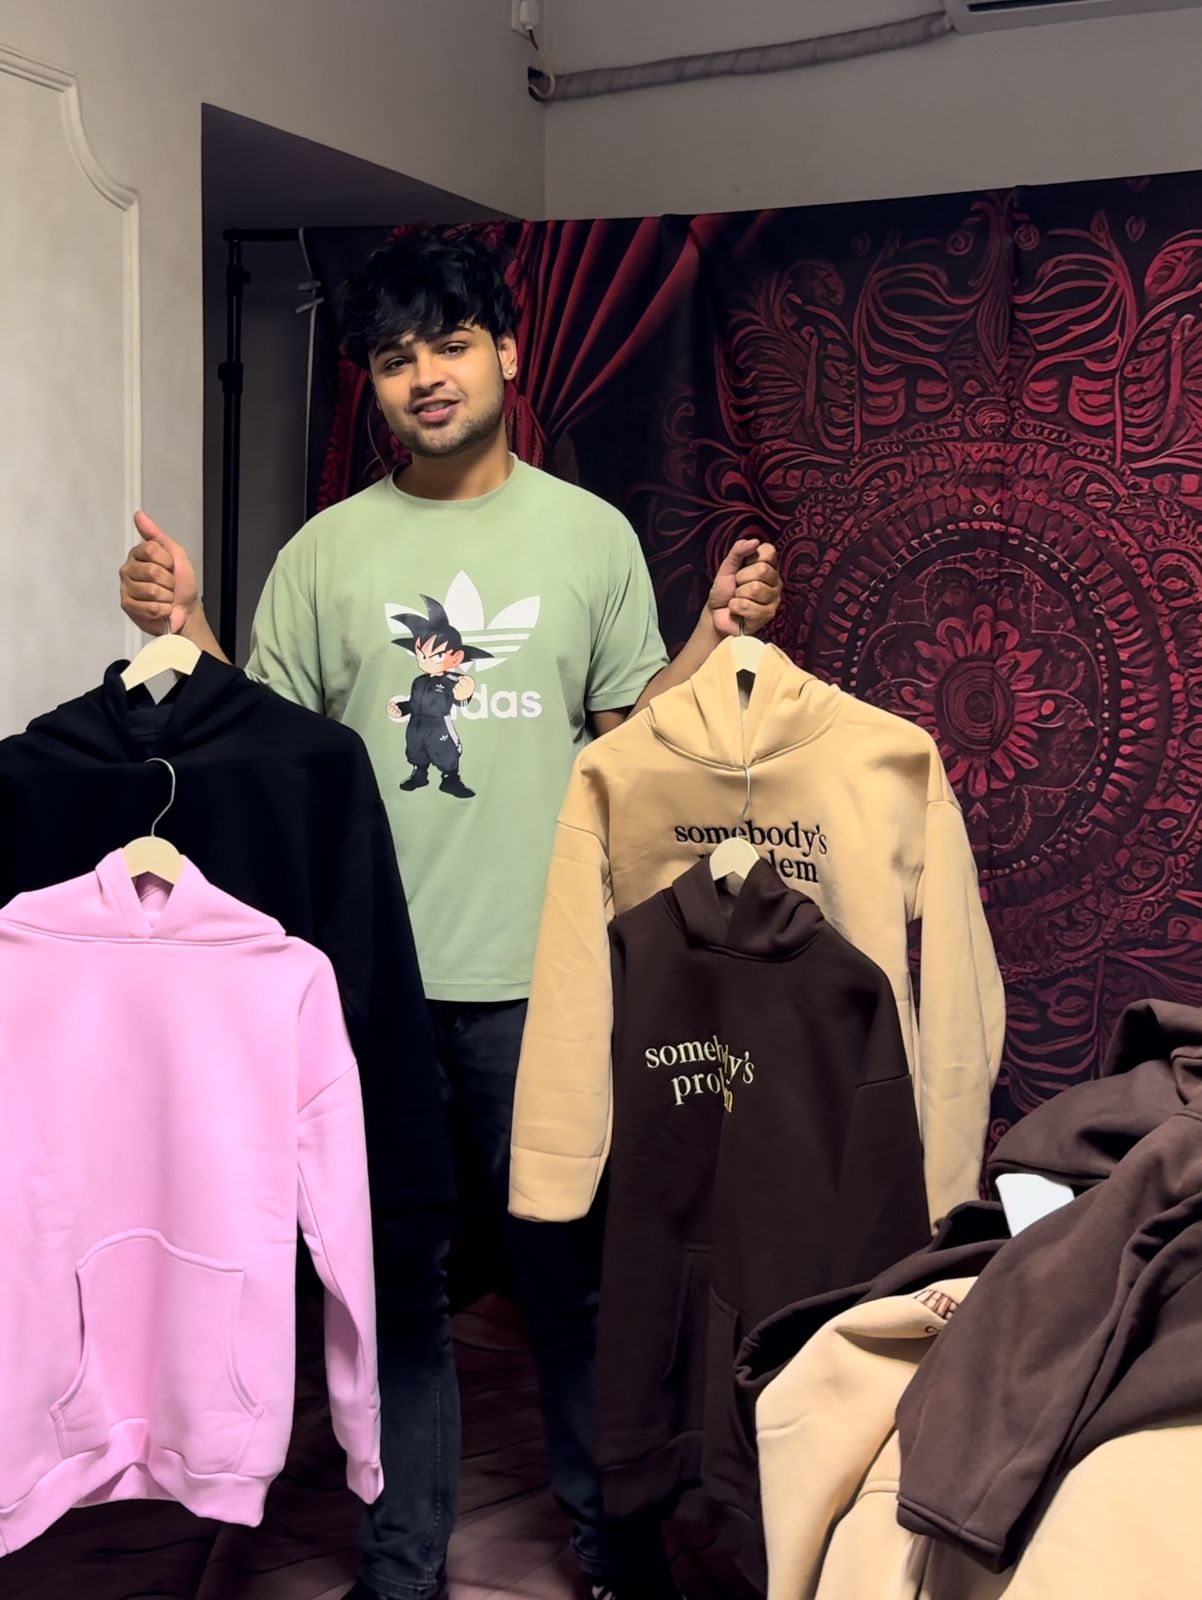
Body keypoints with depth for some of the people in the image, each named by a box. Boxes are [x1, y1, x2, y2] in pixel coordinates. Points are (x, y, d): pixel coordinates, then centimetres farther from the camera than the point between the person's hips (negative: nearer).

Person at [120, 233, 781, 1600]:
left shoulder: (593, 535, 5)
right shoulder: (328, 551, 5)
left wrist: (719, 638, -8)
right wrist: (186, 634, -8)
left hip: (545, 974, 0)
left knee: (575, 1270, 10)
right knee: (392, 1279, 11)